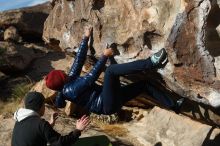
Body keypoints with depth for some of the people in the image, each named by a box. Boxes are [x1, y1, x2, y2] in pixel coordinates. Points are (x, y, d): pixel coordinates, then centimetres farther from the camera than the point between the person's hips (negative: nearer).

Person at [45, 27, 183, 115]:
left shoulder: (70, 79, 14)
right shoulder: (70, 90, -13)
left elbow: (79, 59, 12)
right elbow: (92, 76, -18)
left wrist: (86, 38, 12)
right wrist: (105, 56, -14)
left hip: (111, 101, 10)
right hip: (107, 105, -10)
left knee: (144, 84, 7)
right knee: (111, 70, -30)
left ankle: (173, 105, 10)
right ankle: (151, 62, -35)